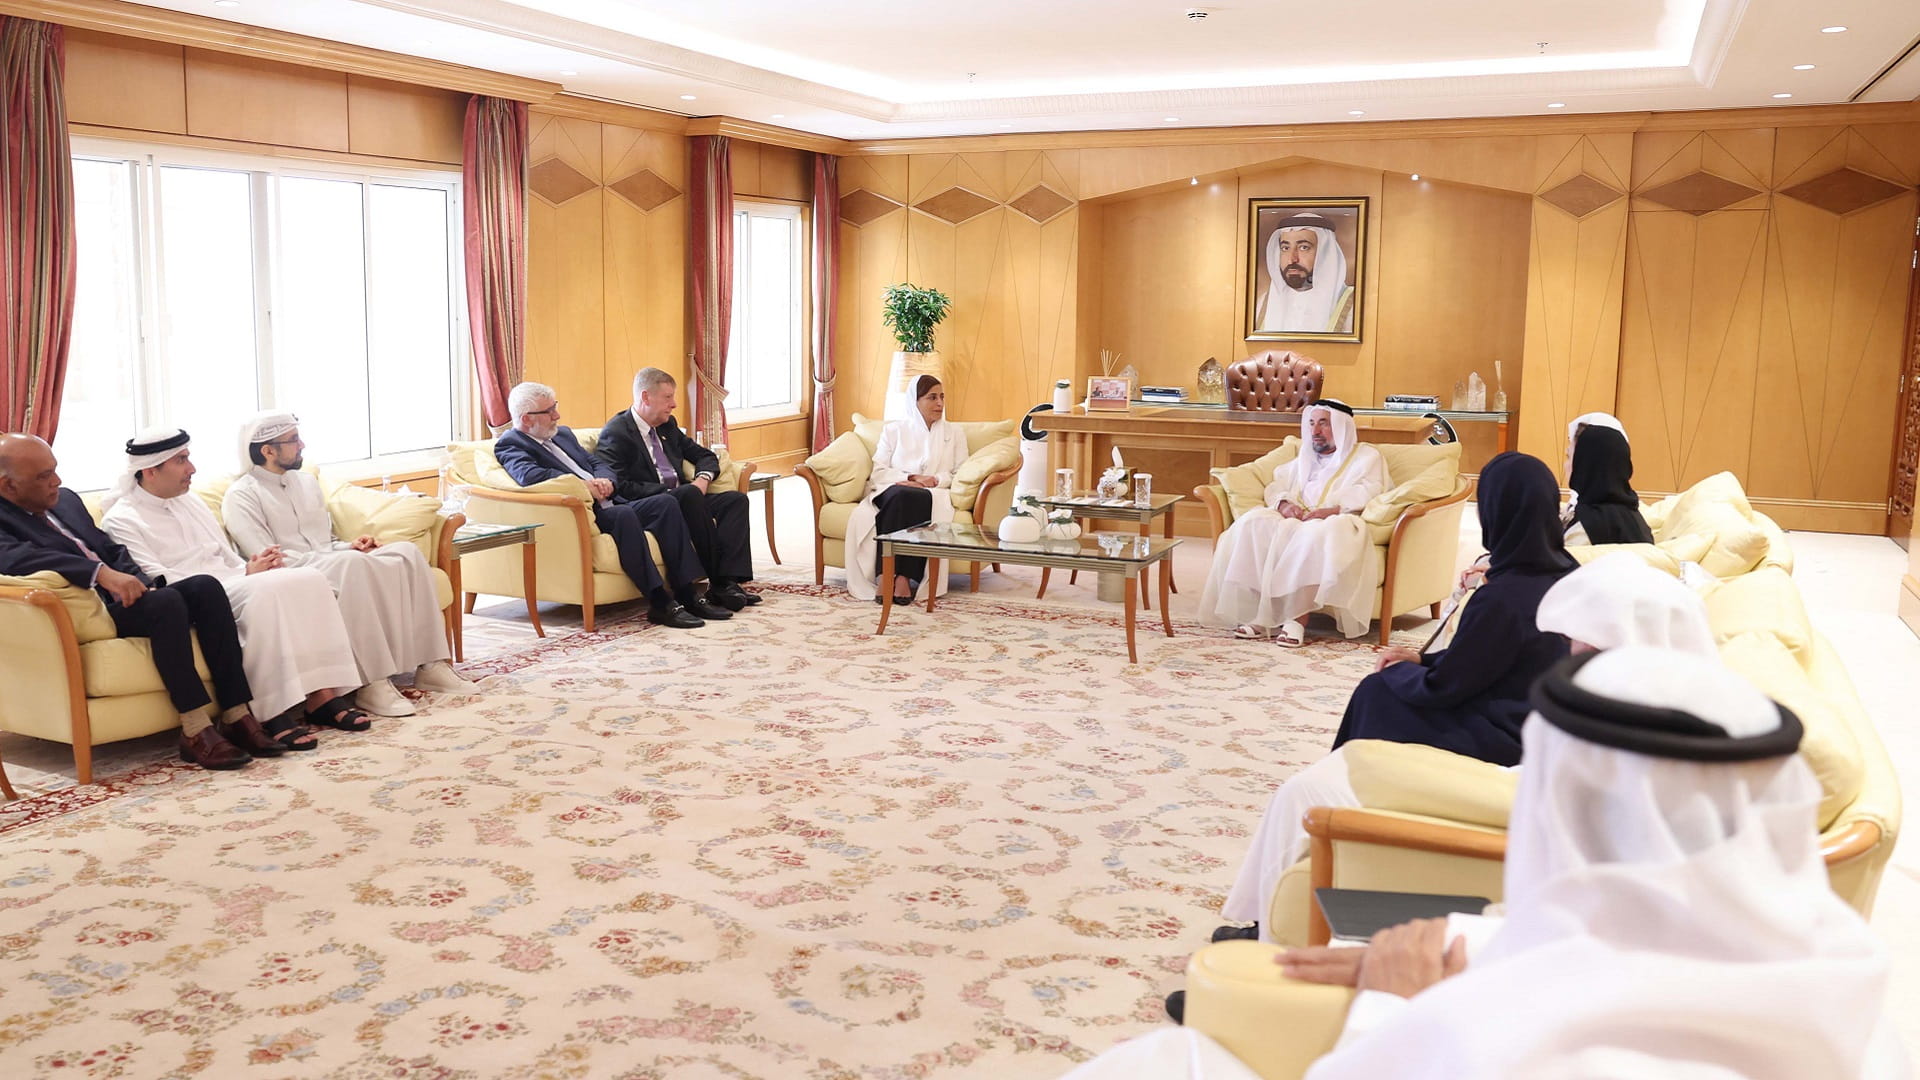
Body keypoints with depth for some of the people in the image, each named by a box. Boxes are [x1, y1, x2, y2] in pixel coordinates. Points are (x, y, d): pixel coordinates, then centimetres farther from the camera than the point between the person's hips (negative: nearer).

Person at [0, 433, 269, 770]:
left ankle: (237, 716, -20)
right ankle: (196, 730, -30)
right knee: (165, 601, -32)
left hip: (121, 596, 8)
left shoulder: (66, 500, 21)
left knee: (205, 586, -17)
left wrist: (139, 583, 1)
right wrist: (101, 573, -36)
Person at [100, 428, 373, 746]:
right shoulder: (121, 520, 0)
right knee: (262, 591, -36)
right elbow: (160, 585, -11)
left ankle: (322, 695, -25)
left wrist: (254, 567, -2)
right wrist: (244, 576, -14)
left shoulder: (191, 505, 24)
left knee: (309, 578, -20)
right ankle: (275, 713, -35)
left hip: (232, 585, 7)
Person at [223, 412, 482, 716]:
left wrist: (349, 546, 2)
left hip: (333, 563, 7)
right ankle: (371, 683, -41)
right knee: (352, 564, -38)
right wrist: (344, 554, -17)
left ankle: (429, 664, -21)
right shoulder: (241, 496, -2)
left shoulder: (306, 482, 22)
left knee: (407, 553, -18)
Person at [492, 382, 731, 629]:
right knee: (624, 514, -35)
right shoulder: (509, 445, 0)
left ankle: (685, 595, -15)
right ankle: (660, 603, -33)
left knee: (666, 502, -12)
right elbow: (529, 476, -21)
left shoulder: (563, 433, 26)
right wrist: (585, 486, -19)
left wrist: (606, 481, -2)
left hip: (609, 505, 8)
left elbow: (599, 464, 23)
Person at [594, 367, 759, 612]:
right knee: (689, 494, -36)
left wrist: (703, 478, 1)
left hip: (683, 500, 9)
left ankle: (728, 581, -29)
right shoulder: (616, 433, -7)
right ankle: (718, 582, -31)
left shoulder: (667, 425, 19)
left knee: (736, 499, -12)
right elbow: (619, 486, -18)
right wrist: (667, 491, -20)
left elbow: (704, 455, 24)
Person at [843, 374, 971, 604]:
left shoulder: (955, 433, 22)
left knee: (918, 499, -39)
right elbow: (878, 472, 9)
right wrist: (911, 478, -8)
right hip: (891, 491, 0)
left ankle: (905, 577, -47)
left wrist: (936, 480, -10)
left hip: (934, 495, 0)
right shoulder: (893, 430, 20)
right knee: (899, 496, -39)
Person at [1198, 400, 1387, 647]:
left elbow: (1369, 495, -6)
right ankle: (1258, 614, -33)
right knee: (1253, 523, -26)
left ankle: (1298, 618, -42)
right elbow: (1276, 485, 20)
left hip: (1336, 525, -5)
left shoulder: (1367, 457, 12)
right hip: (1296, 521, 5)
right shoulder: (1305, 458, 31)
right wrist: (1284, 504, -5)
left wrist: (1330, 510, -22)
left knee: (1315, 534, -41)